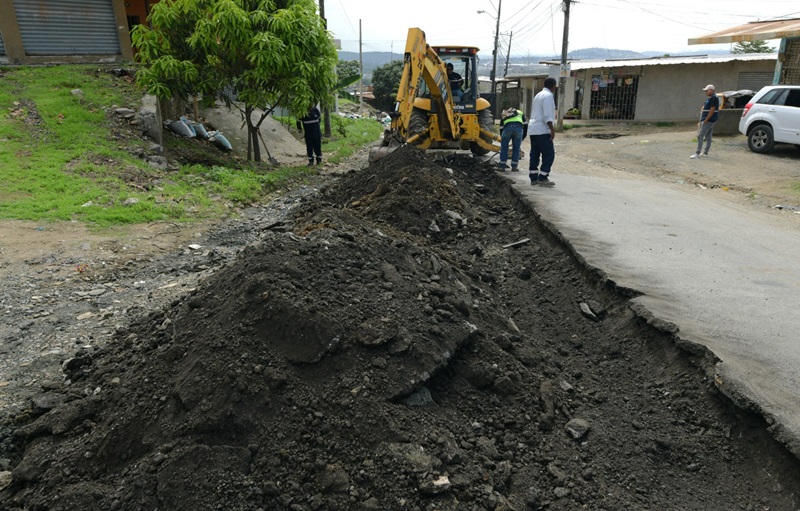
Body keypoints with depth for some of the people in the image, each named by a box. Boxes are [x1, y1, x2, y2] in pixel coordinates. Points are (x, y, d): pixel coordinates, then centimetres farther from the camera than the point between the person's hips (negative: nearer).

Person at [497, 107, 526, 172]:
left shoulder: (503, 115, 35)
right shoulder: (520, 113, 34)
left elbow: (501, 128, 31)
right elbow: (525, 125, 22)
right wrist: (522, 138, 26)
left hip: (507, 127, 0)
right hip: (518, 127, 0)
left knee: (504, 147, 15)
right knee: (516, 148, 14)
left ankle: (502, 166, 19)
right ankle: (514, 167, 18)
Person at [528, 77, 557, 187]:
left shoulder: (538, 95, 19)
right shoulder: (548, 96, -10)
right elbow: (547, 115, -19)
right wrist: (552, 129, -19)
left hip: (533, 129, 10)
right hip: (542, 130, -10)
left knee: (534, 154, 10)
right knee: (549, 154, -5)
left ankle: (534, 178, 12)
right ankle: (543, 178, -7)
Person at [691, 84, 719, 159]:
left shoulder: (713, 98, -14)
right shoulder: (709, 98, 17)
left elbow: (712, 110, -21)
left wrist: (706, 120, -21)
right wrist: (702, 121, 18)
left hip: (709, 120, -10)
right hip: (709, 120, 10)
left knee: (700, 136, -12)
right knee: (708, 137, 13)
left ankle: (697, 153, -14)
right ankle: (705, 153, 18)